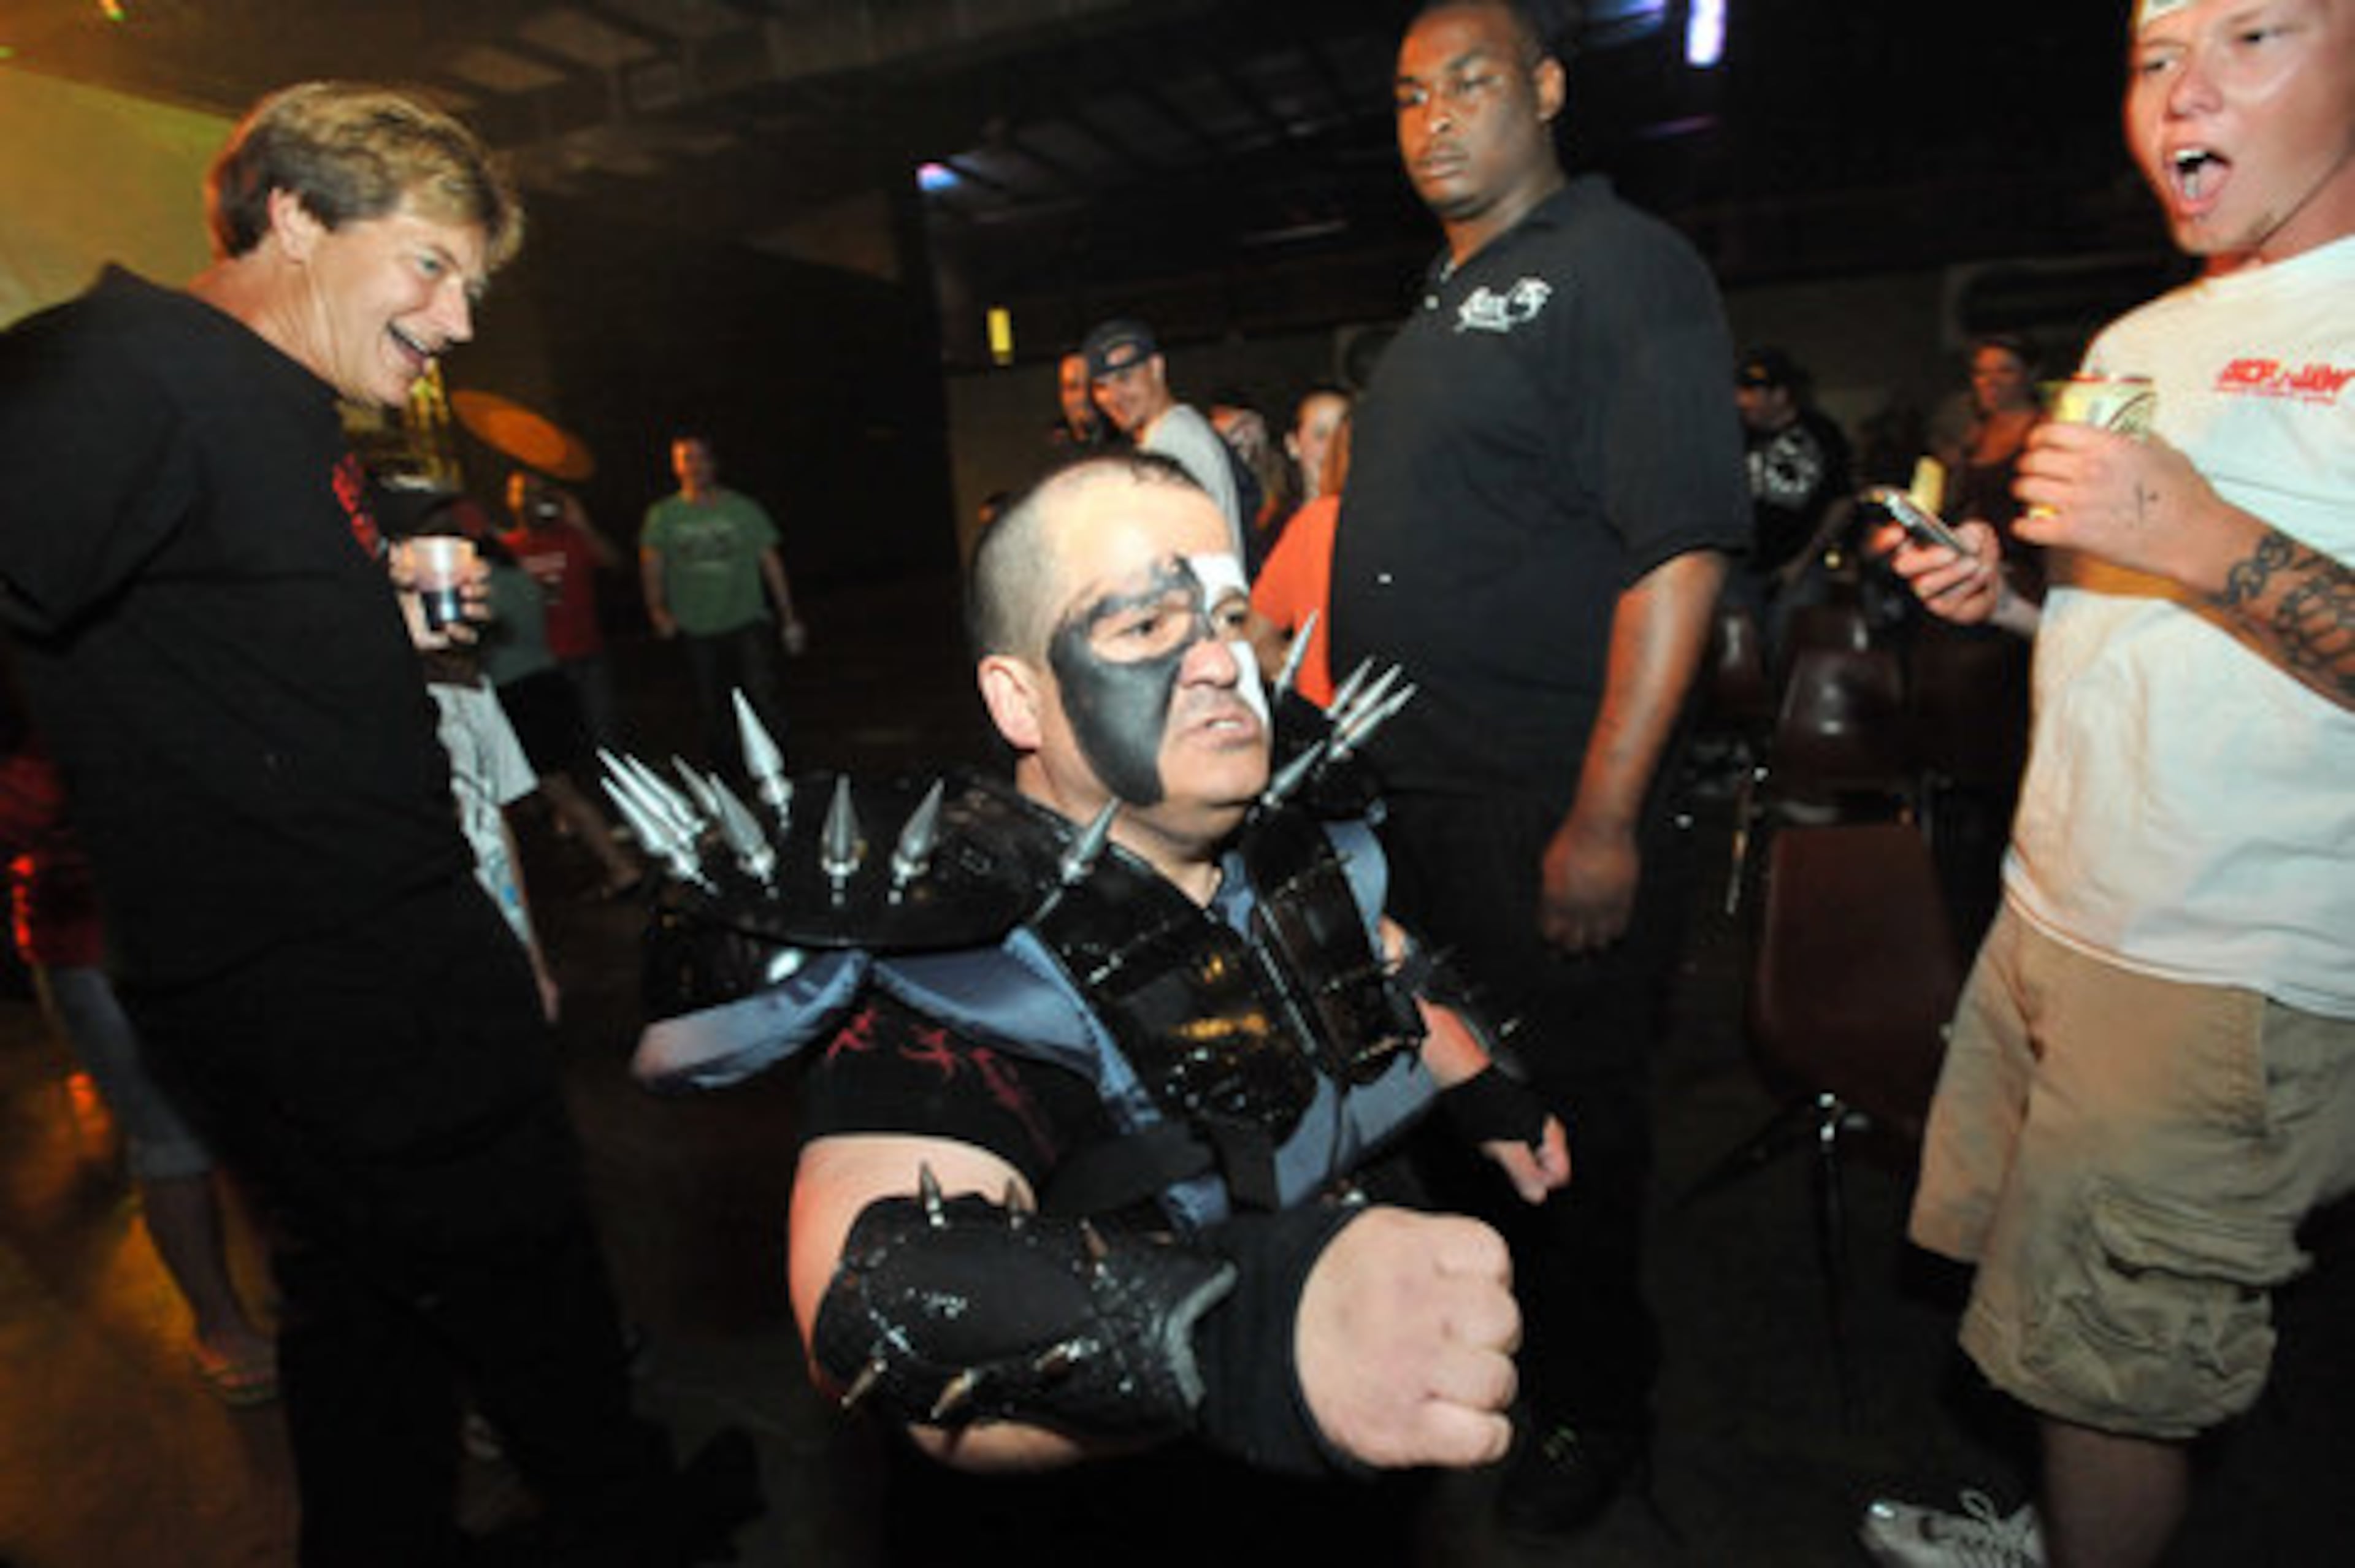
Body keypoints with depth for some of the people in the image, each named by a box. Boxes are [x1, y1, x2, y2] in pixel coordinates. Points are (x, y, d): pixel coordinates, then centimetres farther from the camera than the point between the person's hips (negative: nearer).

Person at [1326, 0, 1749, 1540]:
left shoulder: (1622, 266, -8)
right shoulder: (1445, 303, 19)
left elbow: (1682, 549, -18)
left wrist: (1605, 818, -23)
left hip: (1546, 807, -8)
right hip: (1415, 789, 8)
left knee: (1567, 1118, 7)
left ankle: (1596, 1408, 31)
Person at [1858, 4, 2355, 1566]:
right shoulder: (2135, 340, 14)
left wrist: (2199, 536, -27)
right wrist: (1998, 588, 5)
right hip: (2055, 911, 8)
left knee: (2112, 1352, 7)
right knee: (2025, 1271, 19)